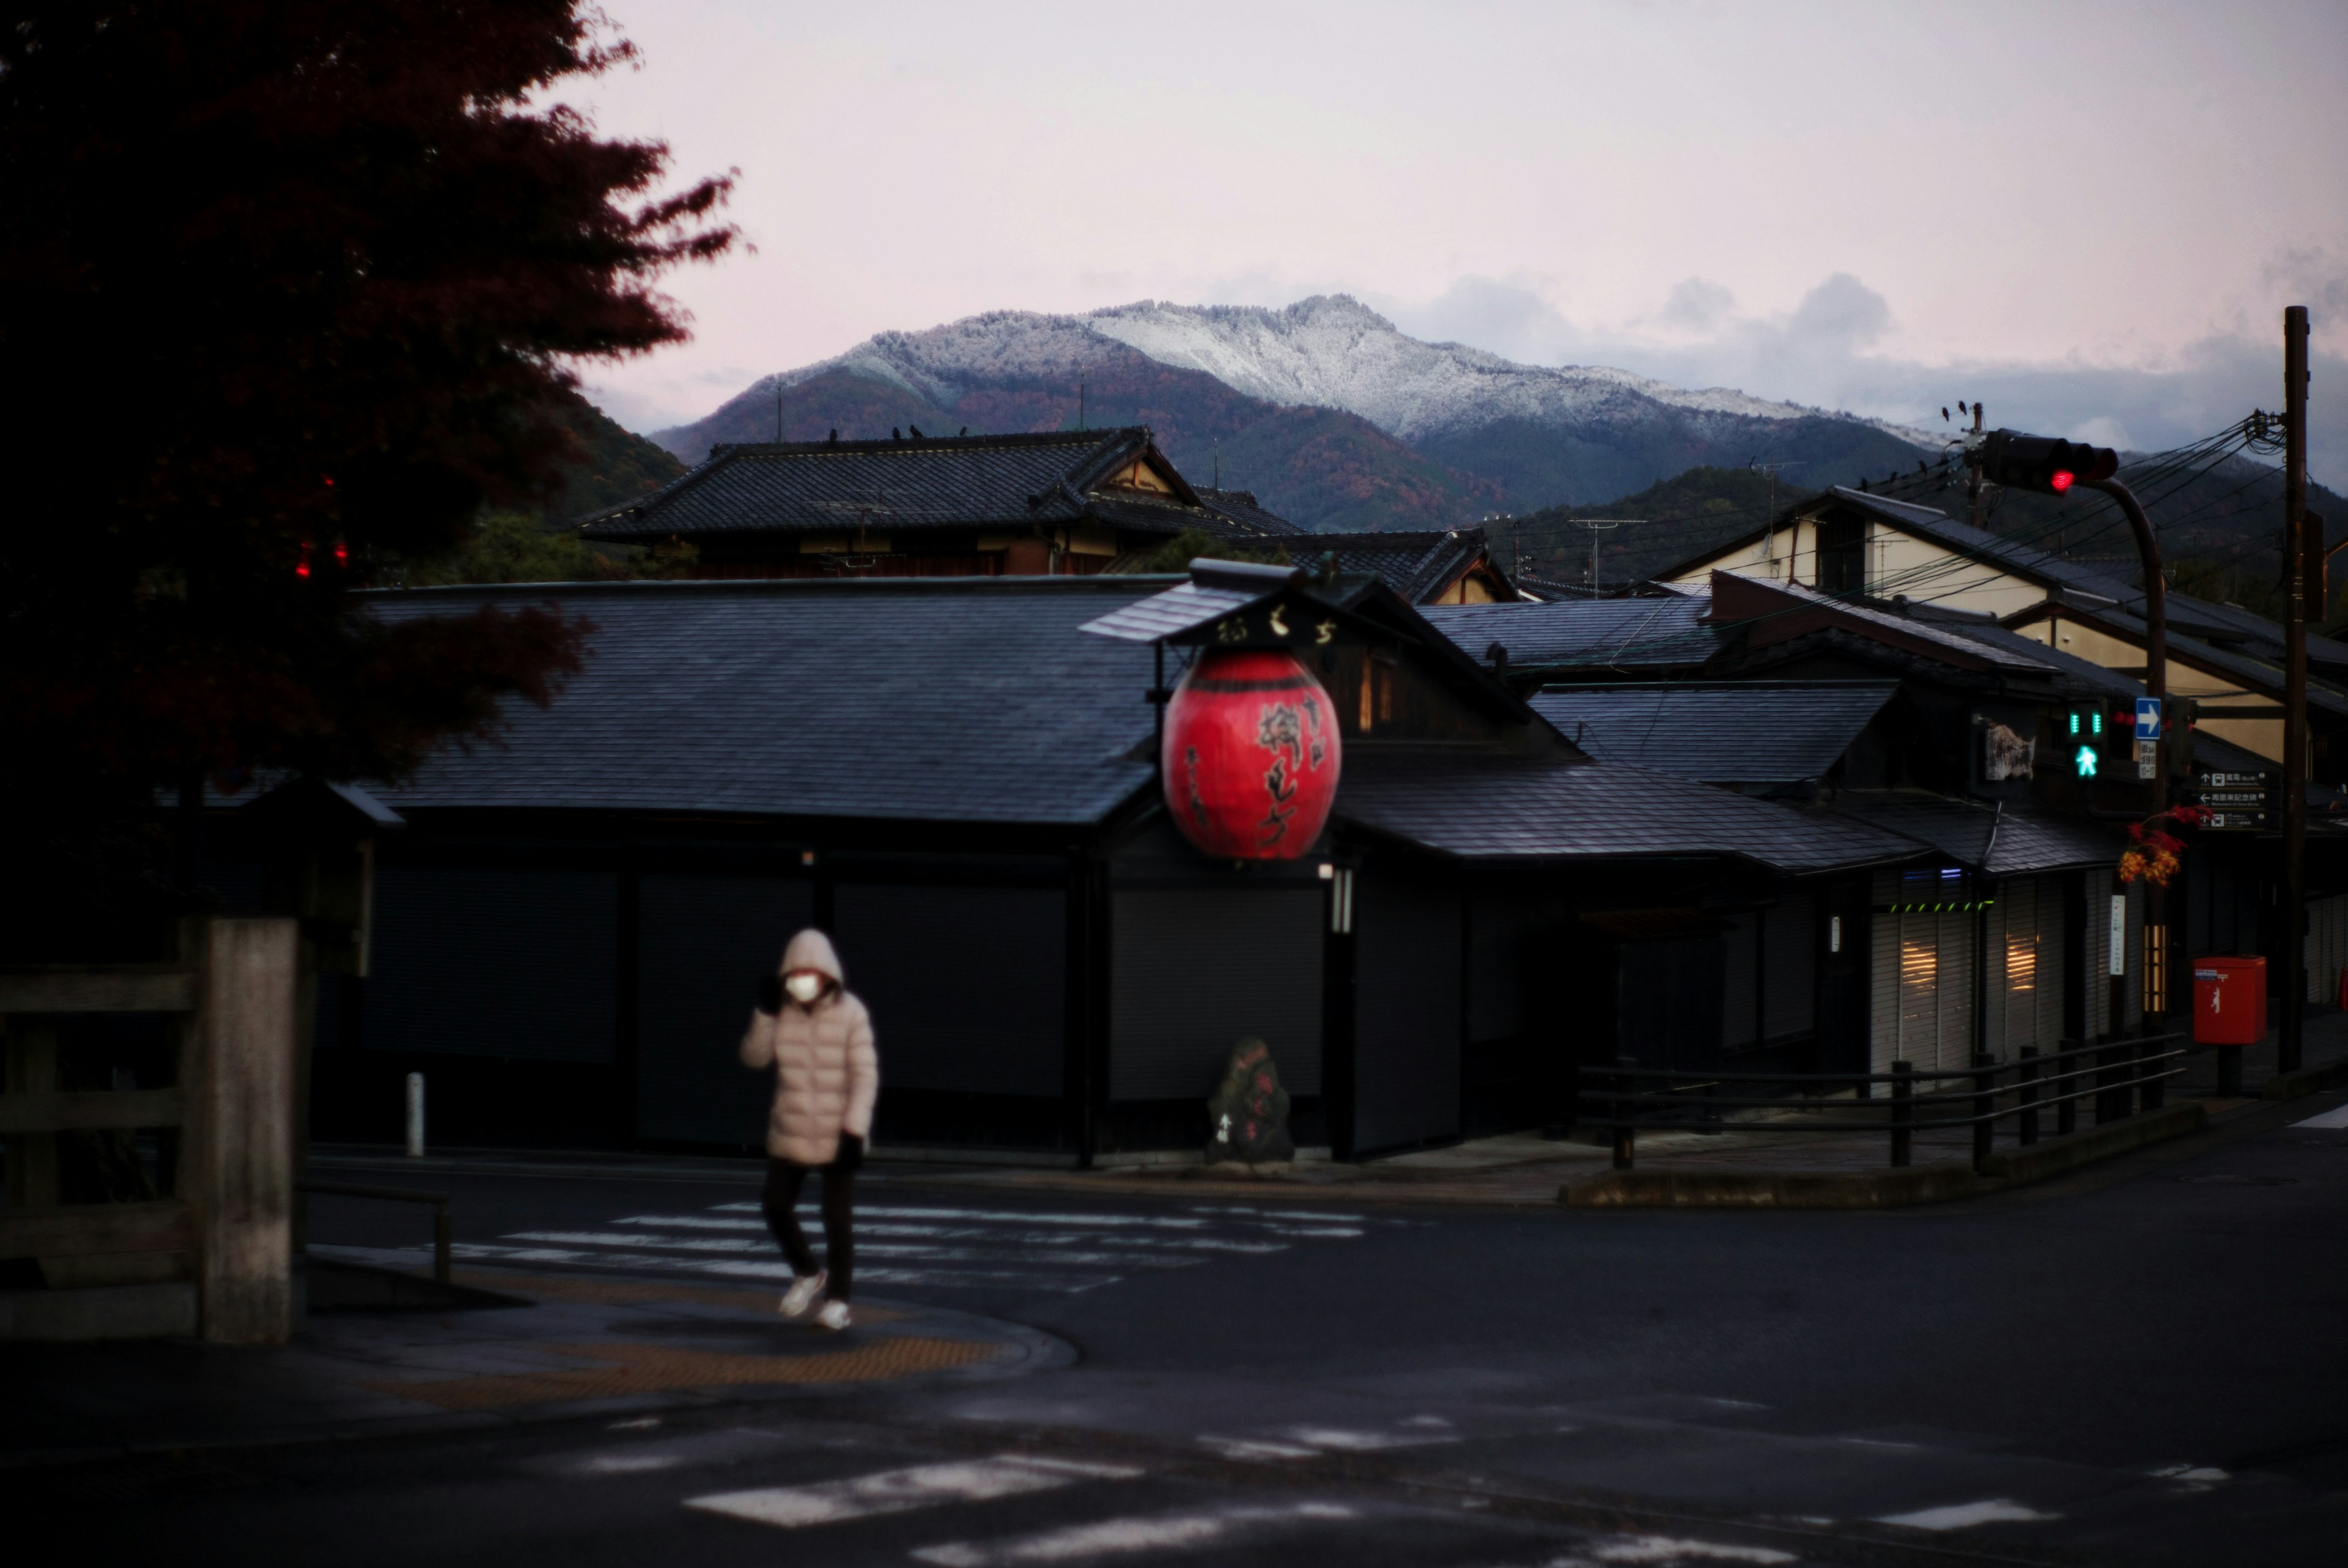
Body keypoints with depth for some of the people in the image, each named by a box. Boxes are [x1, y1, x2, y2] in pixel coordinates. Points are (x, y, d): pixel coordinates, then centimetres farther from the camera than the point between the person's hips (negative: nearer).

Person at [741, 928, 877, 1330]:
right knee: (777, 1209, 3)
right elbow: (755, 1057, -4)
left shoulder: (851, 1014, -13)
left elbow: (865, 1076, -13)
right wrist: (765, 1012, -17)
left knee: (837, 1221, -1)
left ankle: (837, 1298, 15)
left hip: (839, 1135, -4)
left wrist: (854, 1132, -19)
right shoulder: (782, 1009, -2)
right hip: (791, 1133, 4)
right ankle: (807, 1274, 28)